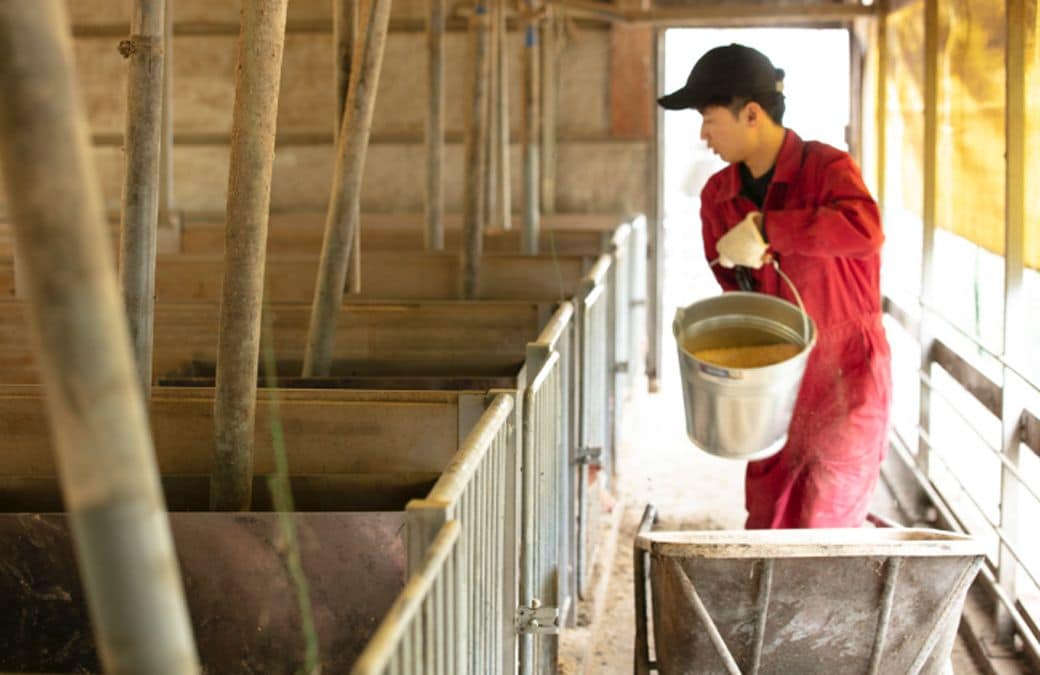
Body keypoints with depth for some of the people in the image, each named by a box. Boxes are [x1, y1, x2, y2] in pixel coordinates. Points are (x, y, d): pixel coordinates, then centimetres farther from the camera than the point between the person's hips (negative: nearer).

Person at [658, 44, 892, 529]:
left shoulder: (826, 168, -14)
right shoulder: (718, 195, 4)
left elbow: (865, 229, -37)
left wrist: (763, 228, -36)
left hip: (846, 380, -6)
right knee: (764, 531, 11)